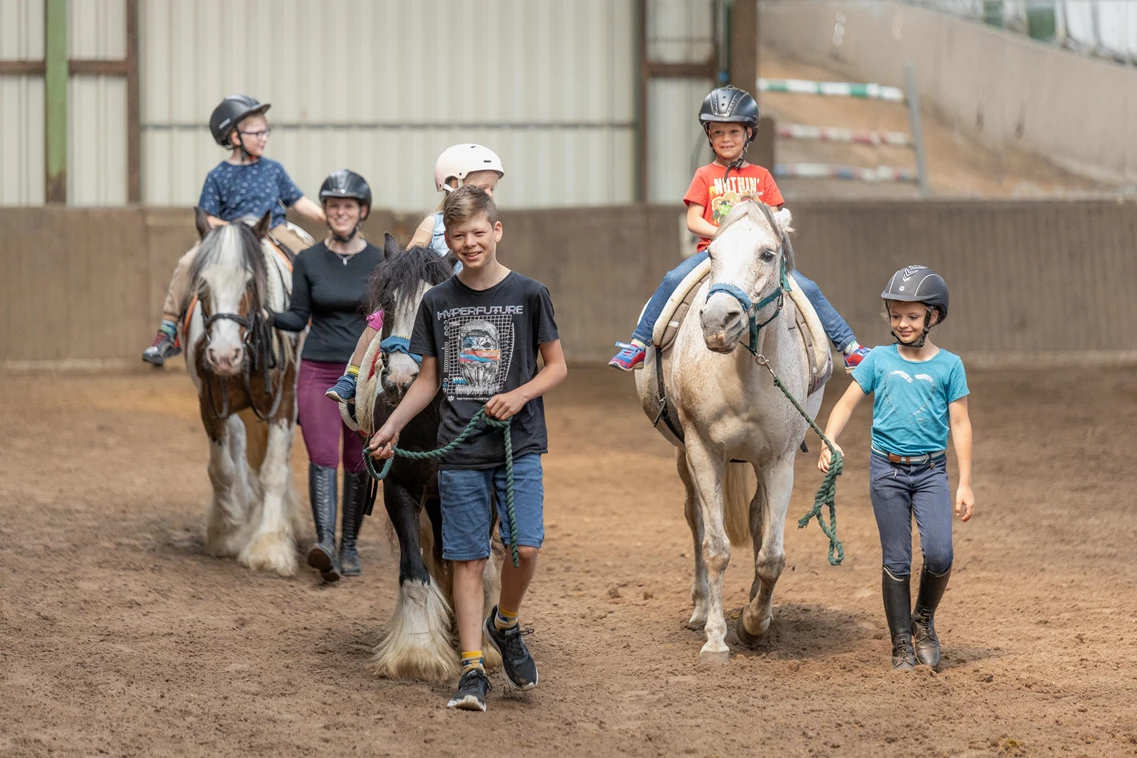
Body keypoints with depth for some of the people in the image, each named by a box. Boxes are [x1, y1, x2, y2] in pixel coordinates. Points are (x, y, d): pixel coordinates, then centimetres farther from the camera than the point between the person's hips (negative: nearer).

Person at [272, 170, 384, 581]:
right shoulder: (308, 261, 1)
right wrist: (264, 316, -13)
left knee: (357, 464, 7)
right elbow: (298, 317, 4)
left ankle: (349, 546, 20)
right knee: (321, 458, -14)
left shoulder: (379, 262, 0)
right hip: (317, 372, 0)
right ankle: (326, 545, -25)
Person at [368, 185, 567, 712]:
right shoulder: (437, 302, 7)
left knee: (525, 547, -14)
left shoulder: (528, 294, 0)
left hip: (519, 445, -2)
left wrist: (520, 395, -12)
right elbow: (429, 380, 14)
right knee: (468, 560, 0)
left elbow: (557, 366, 5)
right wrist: (391, 427, 5)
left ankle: (505, 624, 15)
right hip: (459, 452, 2)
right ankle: (472, 670, 4)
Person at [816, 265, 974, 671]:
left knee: (939, 554, -14)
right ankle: (902, 643, 13)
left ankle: (924, 619, 13)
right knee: (896, 561, 3)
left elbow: (960, 424, 2)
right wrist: (829, 442, -19)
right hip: (887, 470, 1)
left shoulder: (949, 365, 1)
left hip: (931, 470, -1)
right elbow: (847, 403, 0)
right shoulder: (879, 360, 3)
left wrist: (965, 484, -1)